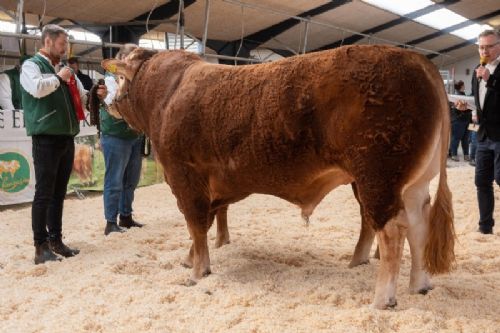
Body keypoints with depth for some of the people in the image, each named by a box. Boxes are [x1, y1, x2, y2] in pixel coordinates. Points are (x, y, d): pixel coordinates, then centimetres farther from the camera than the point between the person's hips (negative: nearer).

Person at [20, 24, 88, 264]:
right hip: (46, 139, -7)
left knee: (59, 193, 11)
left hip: (66, 138, 7)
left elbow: (81, 95, 26)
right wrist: (59, 78, -8)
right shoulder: (32, 65, -2)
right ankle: (41, 247, 0)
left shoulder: (62, 68, 18)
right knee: (44, 193, -5)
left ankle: (55, 240, 19)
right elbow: (37, 88, -24)